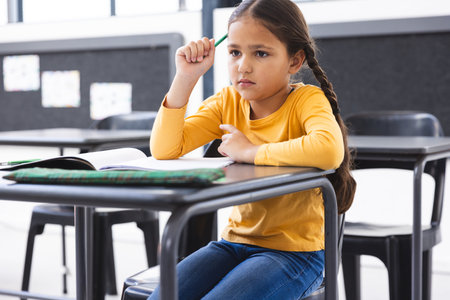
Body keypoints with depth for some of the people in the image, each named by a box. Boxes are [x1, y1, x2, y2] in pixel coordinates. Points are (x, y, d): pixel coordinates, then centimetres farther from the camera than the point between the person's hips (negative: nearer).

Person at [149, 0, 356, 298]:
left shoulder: (306, 100, -14)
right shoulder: (228, 102, 2)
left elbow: (330, 151, -38)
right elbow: (164, 150, -6)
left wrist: (250, 151, -26)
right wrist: (186, 77, -12)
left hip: (294, 249, -5)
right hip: (236, 241, 5)